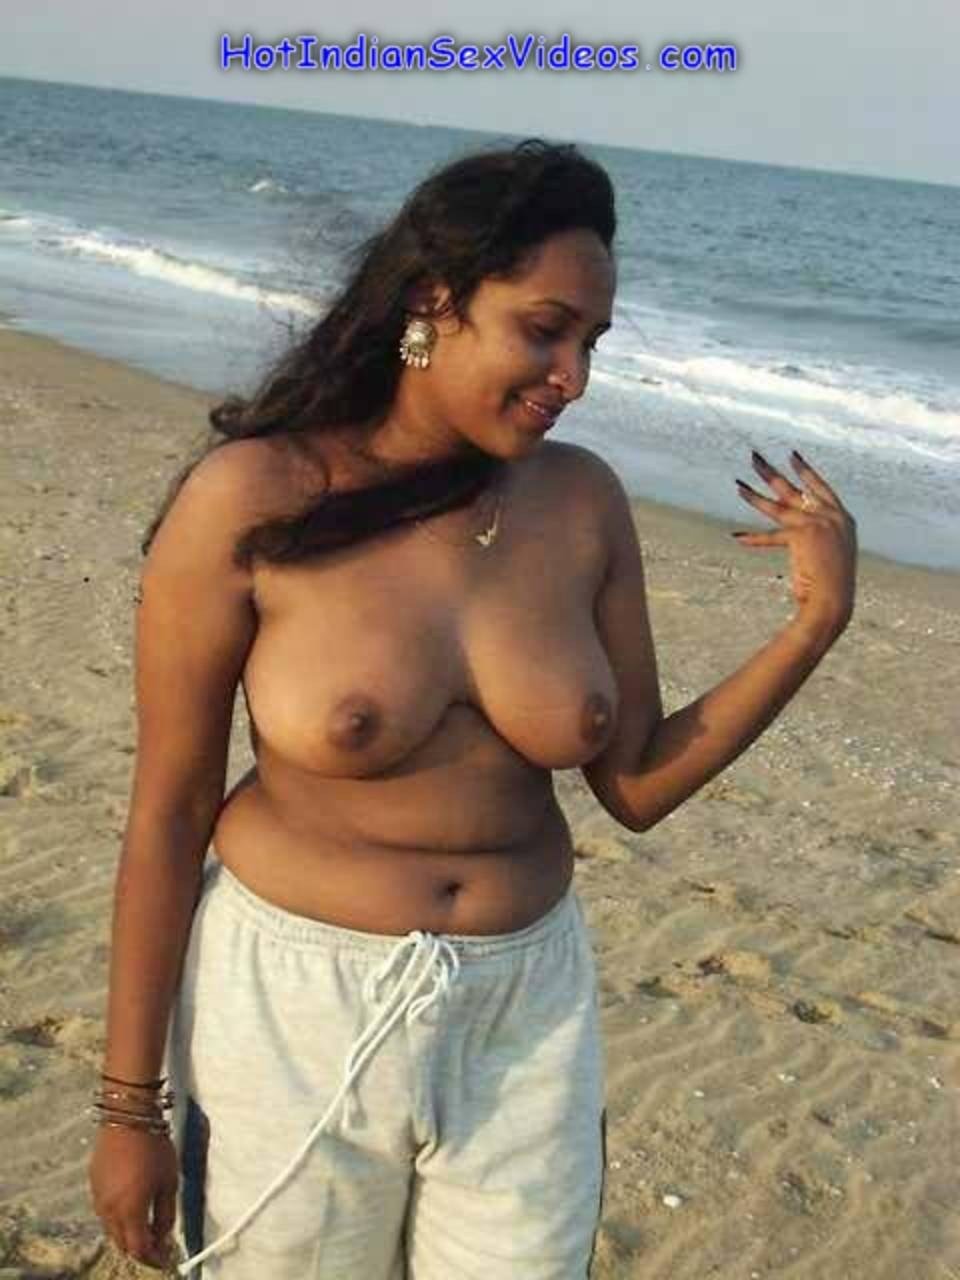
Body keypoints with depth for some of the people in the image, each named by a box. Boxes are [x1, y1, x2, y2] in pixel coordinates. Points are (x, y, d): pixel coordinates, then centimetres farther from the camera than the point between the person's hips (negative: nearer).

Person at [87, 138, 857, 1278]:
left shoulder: (584, 503, -5)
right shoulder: (252, 499, -15)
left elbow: (638, 785, 2)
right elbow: (167, 812, -10)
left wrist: (817, 624, -9)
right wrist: (130, 1104, -5)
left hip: (524, 1006, 4)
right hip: (295, 1009, -3)